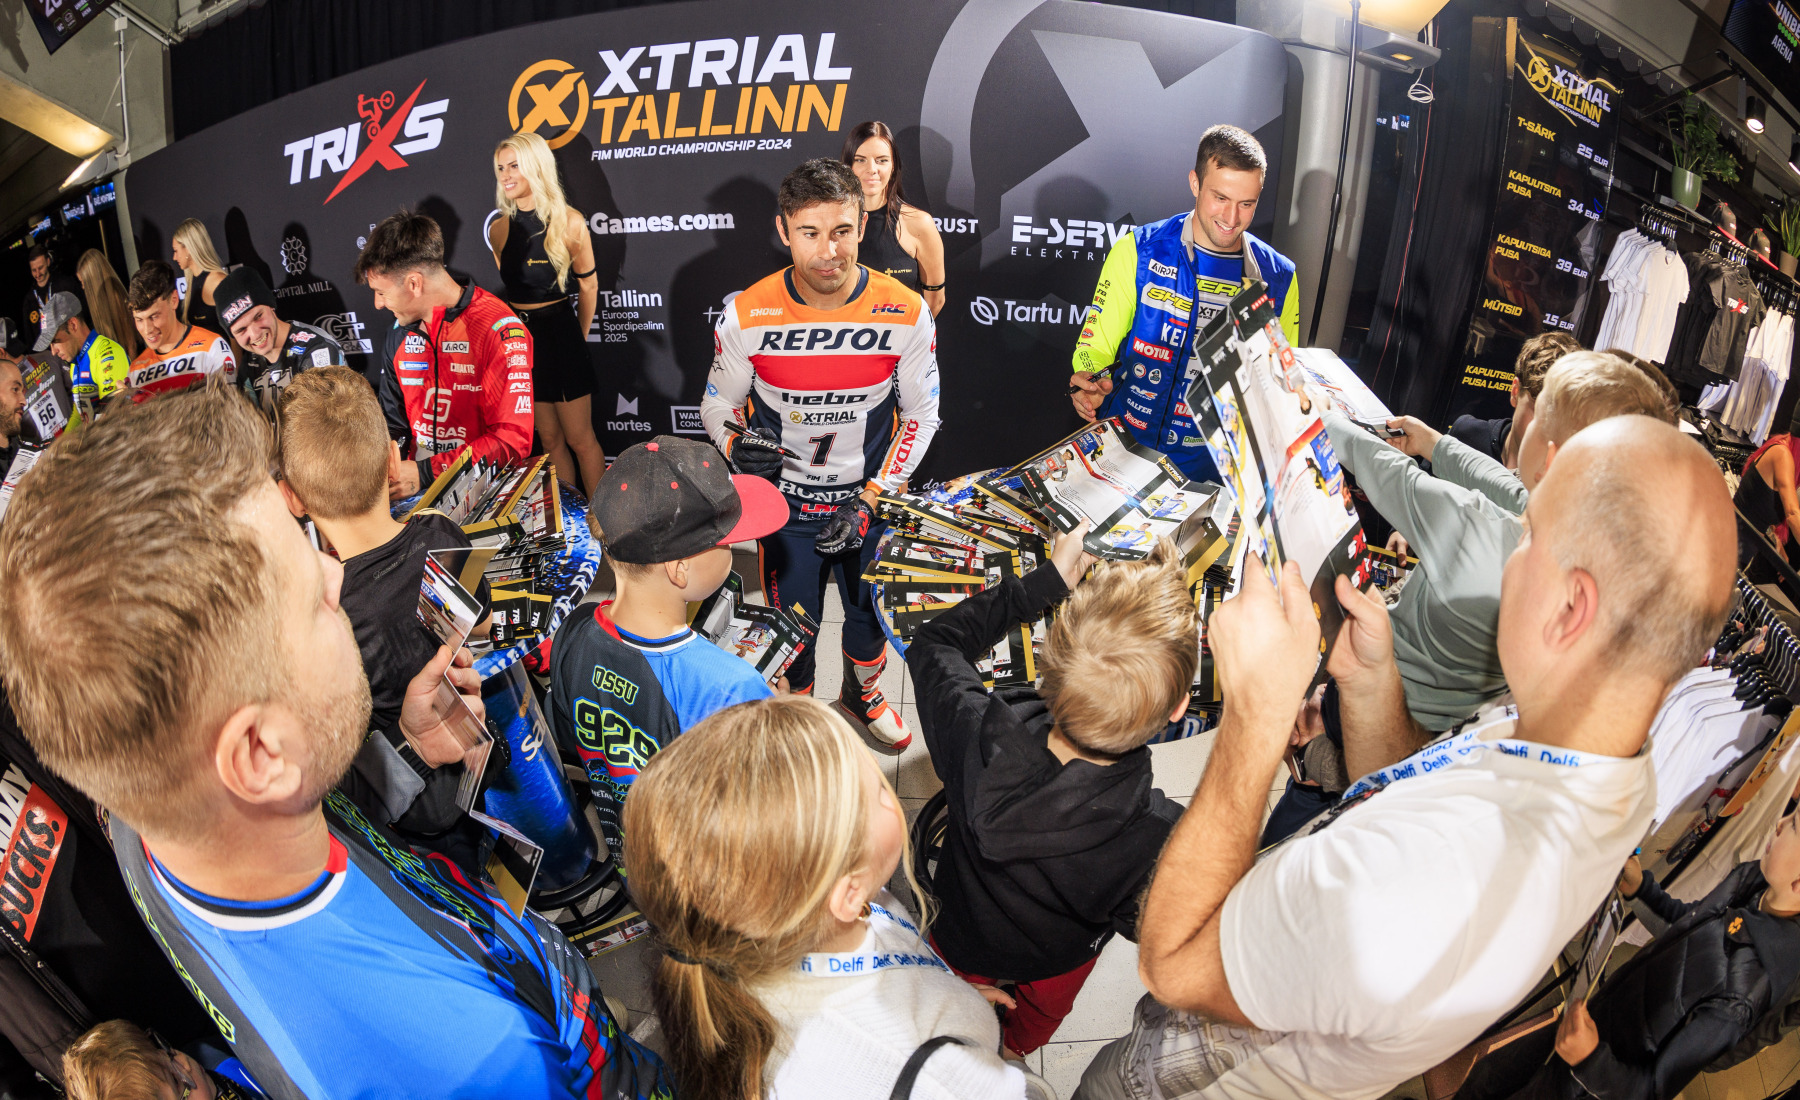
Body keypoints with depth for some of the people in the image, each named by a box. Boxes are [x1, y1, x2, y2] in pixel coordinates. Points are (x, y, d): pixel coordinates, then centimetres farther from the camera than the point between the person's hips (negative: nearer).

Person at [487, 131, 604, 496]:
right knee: (551, 439, 11)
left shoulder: (569, 222, -8)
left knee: (580, 439, 1)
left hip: (559, 333, -4)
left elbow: (588, 285, 1)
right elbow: (510, 286, 15)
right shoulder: (498, 229, 3)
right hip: (519, 339, 4)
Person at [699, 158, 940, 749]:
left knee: (872, 616, 21)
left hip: (872, 503, 1)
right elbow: (718, 404, -2)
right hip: (785, 503, -1)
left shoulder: (906, 313, -17)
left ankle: (862, 692, 55)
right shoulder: (747, 316, -18)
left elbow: (921, 414, -5)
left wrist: (871, 499, -12)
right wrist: (738, 446, -26)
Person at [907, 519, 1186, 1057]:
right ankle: (1015, 1049, 70)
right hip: (1058, 963, 1)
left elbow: (934, 642, -21)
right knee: (1038, 1014, 39)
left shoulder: (981, 739, -43)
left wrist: (1047, 580, -15)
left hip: (959, 938, 0)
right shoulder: (1166, 838, -46)